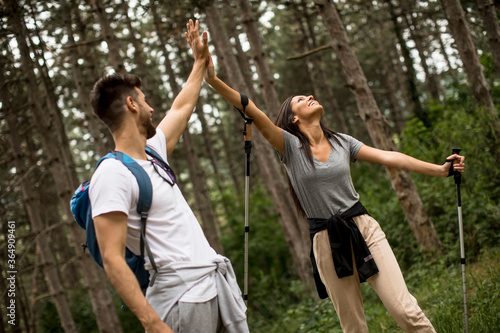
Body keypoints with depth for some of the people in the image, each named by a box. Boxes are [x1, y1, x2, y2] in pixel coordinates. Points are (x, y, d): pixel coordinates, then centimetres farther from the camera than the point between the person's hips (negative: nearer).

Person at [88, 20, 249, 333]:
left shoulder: (153, 152, 14)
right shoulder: (112, 175, -13)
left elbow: (181, 108, 34)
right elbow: (112, 260, -19)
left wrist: (200, 62, 42)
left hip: (221, 277, 9)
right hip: (182, 293, -8)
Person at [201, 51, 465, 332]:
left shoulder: (342, 142, 9)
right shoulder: (290, 145, -1)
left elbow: (389, 157, 5)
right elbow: (255, 113, -14)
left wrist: (440, 169, 0)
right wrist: (214, 81, -26)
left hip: (363, 228, 2)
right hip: (326, 240, -2)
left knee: (406, 310, -10)